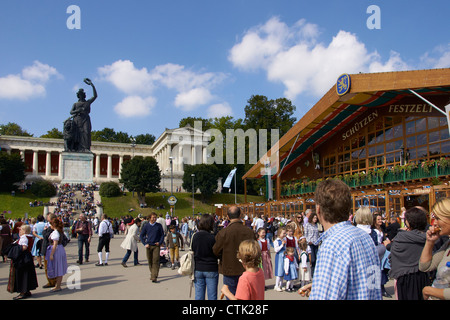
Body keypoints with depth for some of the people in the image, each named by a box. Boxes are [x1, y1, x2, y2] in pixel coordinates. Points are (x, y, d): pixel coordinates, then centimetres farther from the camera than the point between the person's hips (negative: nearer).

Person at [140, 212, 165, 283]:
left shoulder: (159, 226, 1)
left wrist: (160, 242, -5)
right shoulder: (146, 226, 3)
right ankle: (152, 273, 29)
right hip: (149, 246, 2)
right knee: (150, 261, 10)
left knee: (155, 261, -9)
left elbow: (162, 235, 8)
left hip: (156, 246, -2)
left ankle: (154, 277, -11)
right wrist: (145, 244, -1)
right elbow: (141, 236, 9)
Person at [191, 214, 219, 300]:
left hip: (198, 268, 3)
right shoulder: (213, 237, -15)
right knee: (212, 296, 8)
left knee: (199, 295, 12)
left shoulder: (195, 236, -6)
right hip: (211, 269, -3)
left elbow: (192, 252, 2)